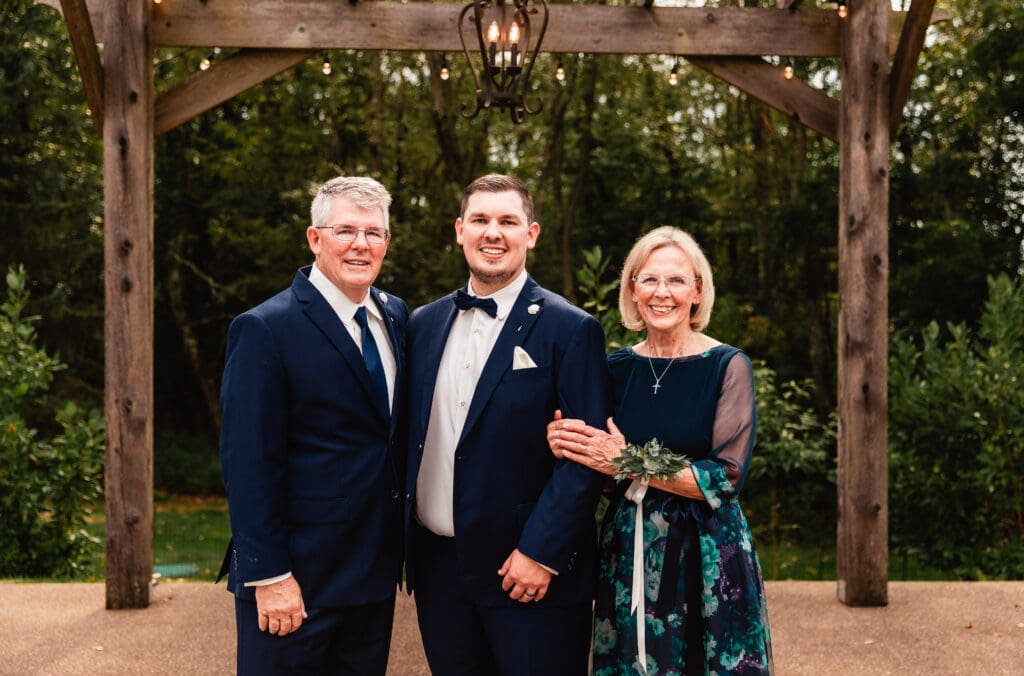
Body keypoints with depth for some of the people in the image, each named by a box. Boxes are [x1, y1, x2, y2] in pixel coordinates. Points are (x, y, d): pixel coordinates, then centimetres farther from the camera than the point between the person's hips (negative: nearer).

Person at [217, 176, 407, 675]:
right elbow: (249, 464, -16)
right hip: (298, 579, -6)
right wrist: (269, 576, -18)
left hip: (376, 574, 7)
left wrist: (402, 542, 9)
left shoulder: (395, 316, 7)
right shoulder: (265, 330, -13)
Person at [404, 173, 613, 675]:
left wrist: (541, 551, -16)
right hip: (437, 567, 5)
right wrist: (406, 544, 6)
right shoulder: (424, 324, 9)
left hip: (533, 570, -5)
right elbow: (411, 435, 13)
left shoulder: (569, 329, -8)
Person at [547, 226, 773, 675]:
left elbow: (727, 477, -14)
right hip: (628, 553, 4)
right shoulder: (617, 367, 4)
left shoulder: (727, 366, -8)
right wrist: (563, 444, -11)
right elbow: (596, 462, 10)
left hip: (706, 553, -3)